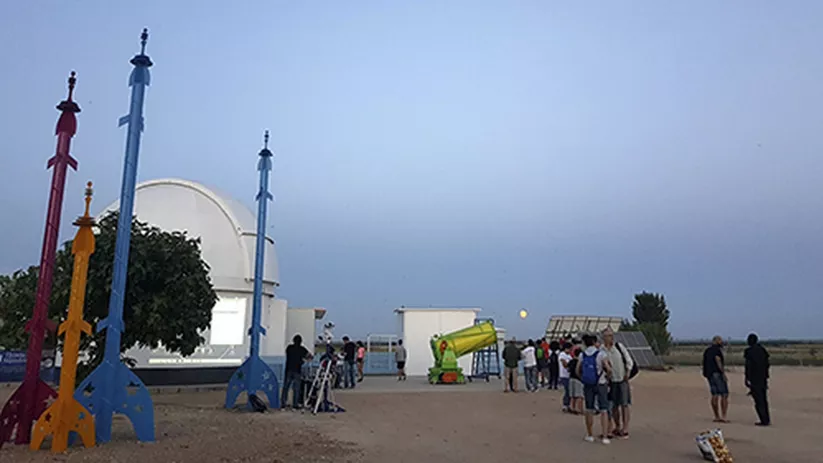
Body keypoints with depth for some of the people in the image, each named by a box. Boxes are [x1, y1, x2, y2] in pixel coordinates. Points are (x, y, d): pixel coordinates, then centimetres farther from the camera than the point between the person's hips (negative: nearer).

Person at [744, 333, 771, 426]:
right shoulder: (762, 350, 9)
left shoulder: (749, 351, -11)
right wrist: (766, 377, 20)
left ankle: (764, 421, -3)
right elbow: (767, 364, 13)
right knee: (763, 399, 15)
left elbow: (748, 366, -15)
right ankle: (767, 419, 18)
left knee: (758, 399, -3)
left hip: (754, 378, -7)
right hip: (763, 377, 7)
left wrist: (746, 379, -11)